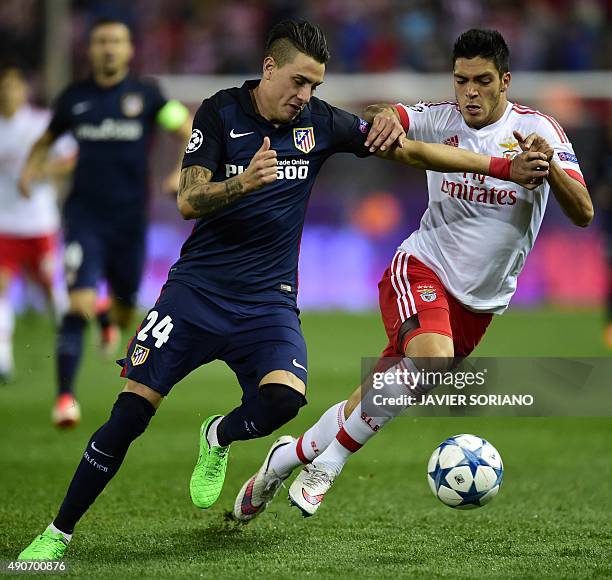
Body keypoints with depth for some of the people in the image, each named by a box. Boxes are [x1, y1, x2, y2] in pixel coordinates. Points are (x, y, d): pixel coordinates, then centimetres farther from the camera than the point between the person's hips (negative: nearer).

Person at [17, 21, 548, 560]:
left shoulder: (320, 122, 2)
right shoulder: (220, 113, -4)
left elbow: (410, 150, 3)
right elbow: (189, 201, -11)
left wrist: (504, 167, -2)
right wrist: (245, 181, -30)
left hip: (268, 299, 2)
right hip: (198, 287, -1)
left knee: (285, 396, -27)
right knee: (133, 409, -11)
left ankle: (218, 438, 9)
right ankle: (58, 533, 5)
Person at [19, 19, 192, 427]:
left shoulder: (146, 95, -1)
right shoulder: (75, 97, 4)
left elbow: (191, 133, 1)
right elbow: (48, 138, 19)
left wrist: (184, 172, -17)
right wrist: (30, 170, 1)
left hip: (130, 220, 1)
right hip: (84, 217, -1)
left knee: (124, 315, 14)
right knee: (79, 307, -18)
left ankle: (112, 314, 54)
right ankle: (65, 397, -12)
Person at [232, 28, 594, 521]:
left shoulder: (537, 130, -9)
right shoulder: (442, 119, -6)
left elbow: (583, 213, -16)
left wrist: (548, 164, -35)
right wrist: (385, 116, -37)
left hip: (481, 301, 2)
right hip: (423, 268, -2)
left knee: (381, 398, 5)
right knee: (430, 361, -32)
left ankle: (291, 456, 28)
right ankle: (328, 461, -17)